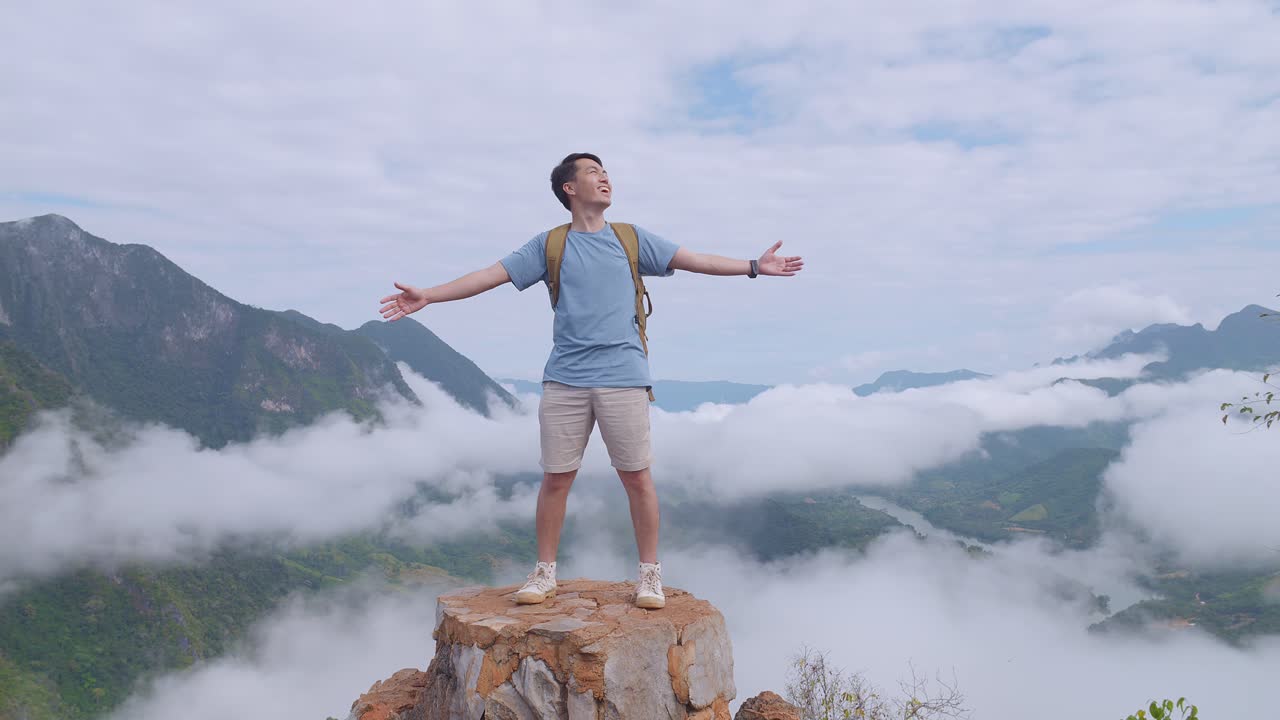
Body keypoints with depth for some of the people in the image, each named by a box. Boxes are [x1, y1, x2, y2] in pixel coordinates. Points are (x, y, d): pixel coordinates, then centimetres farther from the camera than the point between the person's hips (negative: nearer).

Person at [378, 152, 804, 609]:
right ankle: (545, 573, 19)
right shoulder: (549, 245, 10)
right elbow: (490, 276, 6)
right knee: (555, 478, 3)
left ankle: (650, 574, 15)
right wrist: (427, 295, -1)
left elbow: (695, 260, 10)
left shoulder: (632, 239, 12)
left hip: (623, 378, 0)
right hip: (564, 380, 0)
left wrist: (754, 267, 3)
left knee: (637, 477, 2)